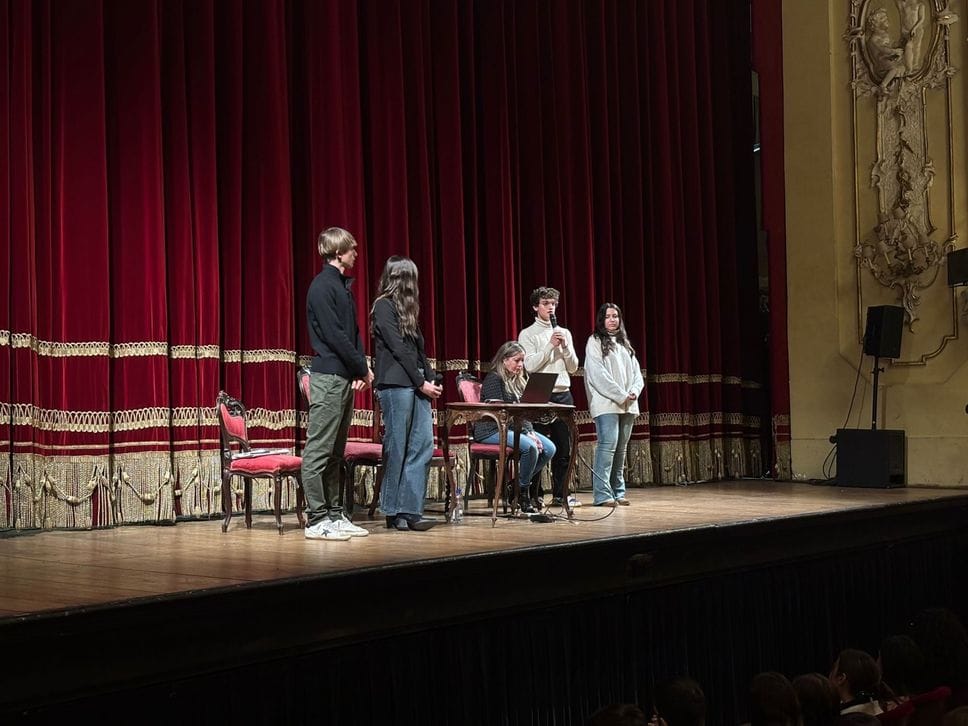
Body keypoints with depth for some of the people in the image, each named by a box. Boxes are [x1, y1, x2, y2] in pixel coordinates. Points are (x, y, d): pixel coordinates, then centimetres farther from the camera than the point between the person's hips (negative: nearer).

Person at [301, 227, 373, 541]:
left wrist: (362, 368, 2)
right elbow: (334, 335, -16)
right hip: (328, 376, -10)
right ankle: (317, 520, -4)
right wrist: (362, 369, -9)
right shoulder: (322, 286, -11)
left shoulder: (342, 285, 18)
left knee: (335, 452, 11)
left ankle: (334, 515, 16)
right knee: (319, 450, -6)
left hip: (345, 378, 10)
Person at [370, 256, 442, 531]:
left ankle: (410, 510, 3)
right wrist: (421, 382, -10)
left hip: (416, 385, 8)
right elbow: (399, 349, -11)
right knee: (397, 448, -4)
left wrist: (430, 379, 6)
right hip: (395, 384, -8)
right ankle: (394, 512, 3)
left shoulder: (405, 308, 21)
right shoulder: (384, 306, -5)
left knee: (424, 445, 1)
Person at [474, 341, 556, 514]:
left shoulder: (518, 380, 18)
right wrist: (527, 434, -19)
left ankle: (521, 484, 1)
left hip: (514, 428, 9)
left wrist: (531, 432, -7)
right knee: (530, 447, -30)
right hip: (492, 430, -9)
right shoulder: (494, 379, -9)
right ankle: (521, 491, -12)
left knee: (549, 448, -10)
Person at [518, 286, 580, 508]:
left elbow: (573, 367, 11)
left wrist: (565, 346, -5)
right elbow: (530, 365, -11)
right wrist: (550, 345, -14)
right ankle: (533, 495, 1)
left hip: (563, 394, 5)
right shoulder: (528, 334, 1)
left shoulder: (564, 333, 15)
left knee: (563, 447, 5)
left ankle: (560, 494, 12)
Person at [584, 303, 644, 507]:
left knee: (621, 448, 7)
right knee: (608, 445, -15)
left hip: (628, 406, 7)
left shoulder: (625, 343, 21)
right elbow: (598, 374, -9)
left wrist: (634, 392, -5)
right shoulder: (595, 342, 1)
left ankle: (618, 492, 11)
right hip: (606, 404, -7)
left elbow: (636, 372, 16)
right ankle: (602, 494, -17)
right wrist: (621, 396, -14)